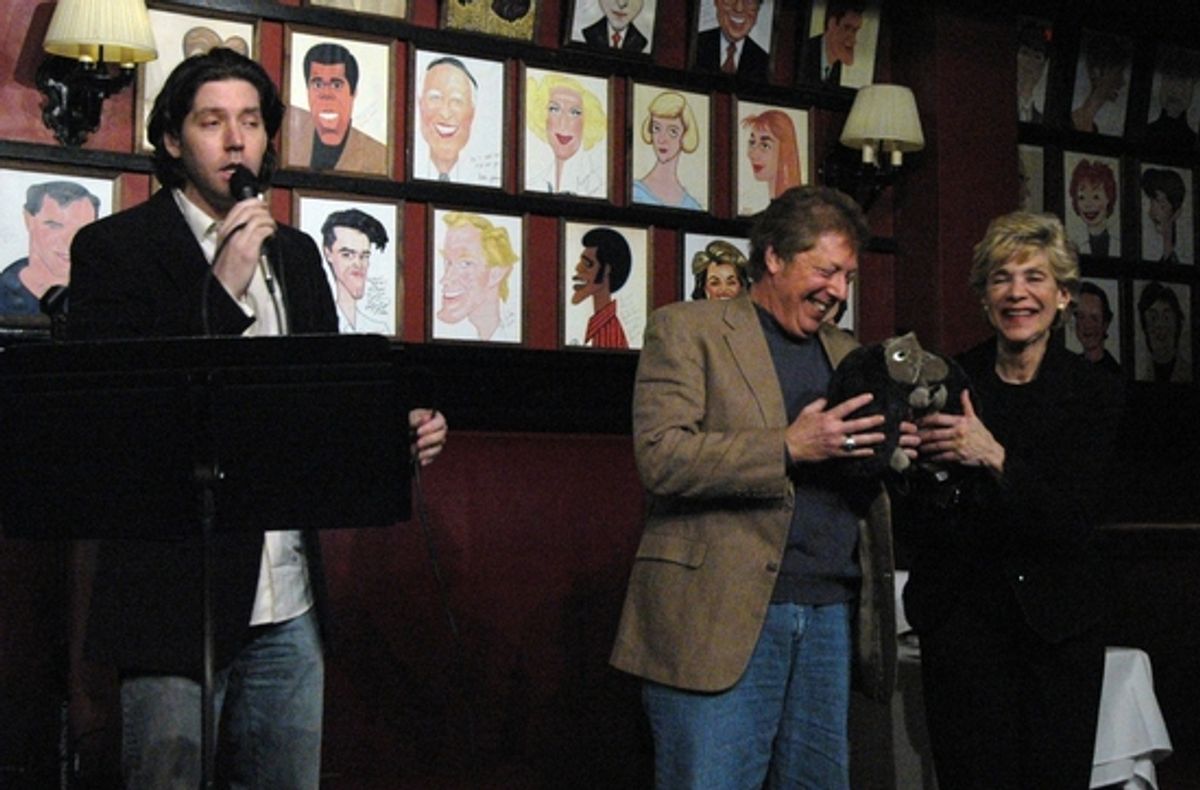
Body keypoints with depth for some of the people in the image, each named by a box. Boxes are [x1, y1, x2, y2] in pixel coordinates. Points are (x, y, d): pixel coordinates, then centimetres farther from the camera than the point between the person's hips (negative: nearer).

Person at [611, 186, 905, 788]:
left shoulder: (846, 354, 21)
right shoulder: (687, 330, 1)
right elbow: (660, 457, -12)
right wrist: (787, 448, -19)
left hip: (829, 618, 6)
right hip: (723, 616, -6)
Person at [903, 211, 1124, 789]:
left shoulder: (1095, 393, 1)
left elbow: (1075, 521, -11)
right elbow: (914, 528, 1)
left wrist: (994, 457, -25)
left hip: (1059, 627, 0)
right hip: (960, 621, 0)